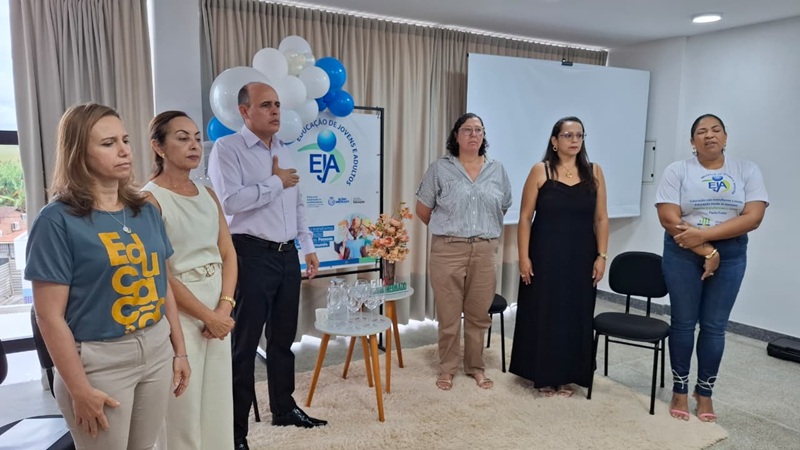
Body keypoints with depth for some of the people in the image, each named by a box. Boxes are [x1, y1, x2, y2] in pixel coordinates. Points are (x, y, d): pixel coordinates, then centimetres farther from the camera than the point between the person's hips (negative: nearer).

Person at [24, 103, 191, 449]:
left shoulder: (147, 211, 5)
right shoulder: (57, 220, -12)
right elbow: (50, 317, -13)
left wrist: (179, 350, 10)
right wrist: (80, 389, -13)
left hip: (157, 350, 5)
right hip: (99, 361, -5)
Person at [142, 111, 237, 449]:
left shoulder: (207, 194, 9)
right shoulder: (149, 199, -11)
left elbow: (228, 253, 7)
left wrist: (224, 307, -6)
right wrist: (207, 316, -12)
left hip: (218, 310, 6)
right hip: (179, 313, -6)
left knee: (219, 403, 16)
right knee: (184, 409, 6)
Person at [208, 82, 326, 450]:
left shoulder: (284, 151, 15)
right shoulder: (227, 149, -8)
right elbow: (230, 201, -23)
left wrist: (308, 247, 15)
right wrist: (275, 182, -12)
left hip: (287, 255, 7)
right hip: (252, 255, -7)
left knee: (283, 337, 17)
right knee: (243, 343, 3)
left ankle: (284, 408, 34)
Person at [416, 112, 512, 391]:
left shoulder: (497, 170, 8)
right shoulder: (440, 168, -1)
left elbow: (504, 208, 18)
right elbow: (423, 209, 5)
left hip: (485, 250, 3)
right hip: (448, 250, -2)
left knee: (479, 314, 12)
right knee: (448, 314, 6)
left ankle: (476, 366, 29)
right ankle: (447, 368, 22)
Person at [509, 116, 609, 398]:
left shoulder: (594, 172, 4)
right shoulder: (540, 171, -4)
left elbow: (601, 218, 6)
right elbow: (525, 217, -5)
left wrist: (601, 256, -1)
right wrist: (523, 257, -10)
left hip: (581, 258, 3)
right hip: (545, 256, -2)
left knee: (576, 316, 10)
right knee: (543, 315, 5)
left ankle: (566, 376, 26)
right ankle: (544, 375, 22)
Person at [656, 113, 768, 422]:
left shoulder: (747, 171, 1)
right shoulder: (677, 171, -4)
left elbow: (752, 218, -10)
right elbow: (669, 220, -12)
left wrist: (704, 234, -20)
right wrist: (706, 251, -16)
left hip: (730, 256, 2)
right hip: (683, 254, -1)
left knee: (715, 326, 8)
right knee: (683, 323, 6)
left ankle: (704, 391, 25)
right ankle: (680, 390, 21)